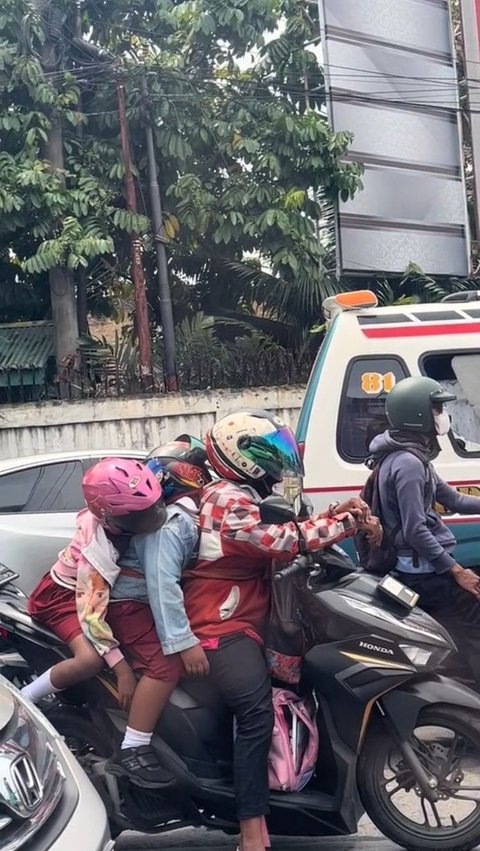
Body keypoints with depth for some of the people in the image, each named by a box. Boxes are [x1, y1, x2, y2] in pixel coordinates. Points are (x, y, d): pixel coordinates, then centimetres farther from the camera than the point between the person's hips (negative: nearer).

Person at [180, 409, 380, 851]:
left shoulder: (244, 496, 20)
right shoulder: (229, 501, -16)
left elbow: (283, 532, 13)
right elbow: (280, 541, -26)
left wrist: (333, 516, -2)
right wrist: (345, 522, -20)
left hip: (241, 619, 12)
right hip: (223, 626, -12)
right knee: (257, 712, -25)